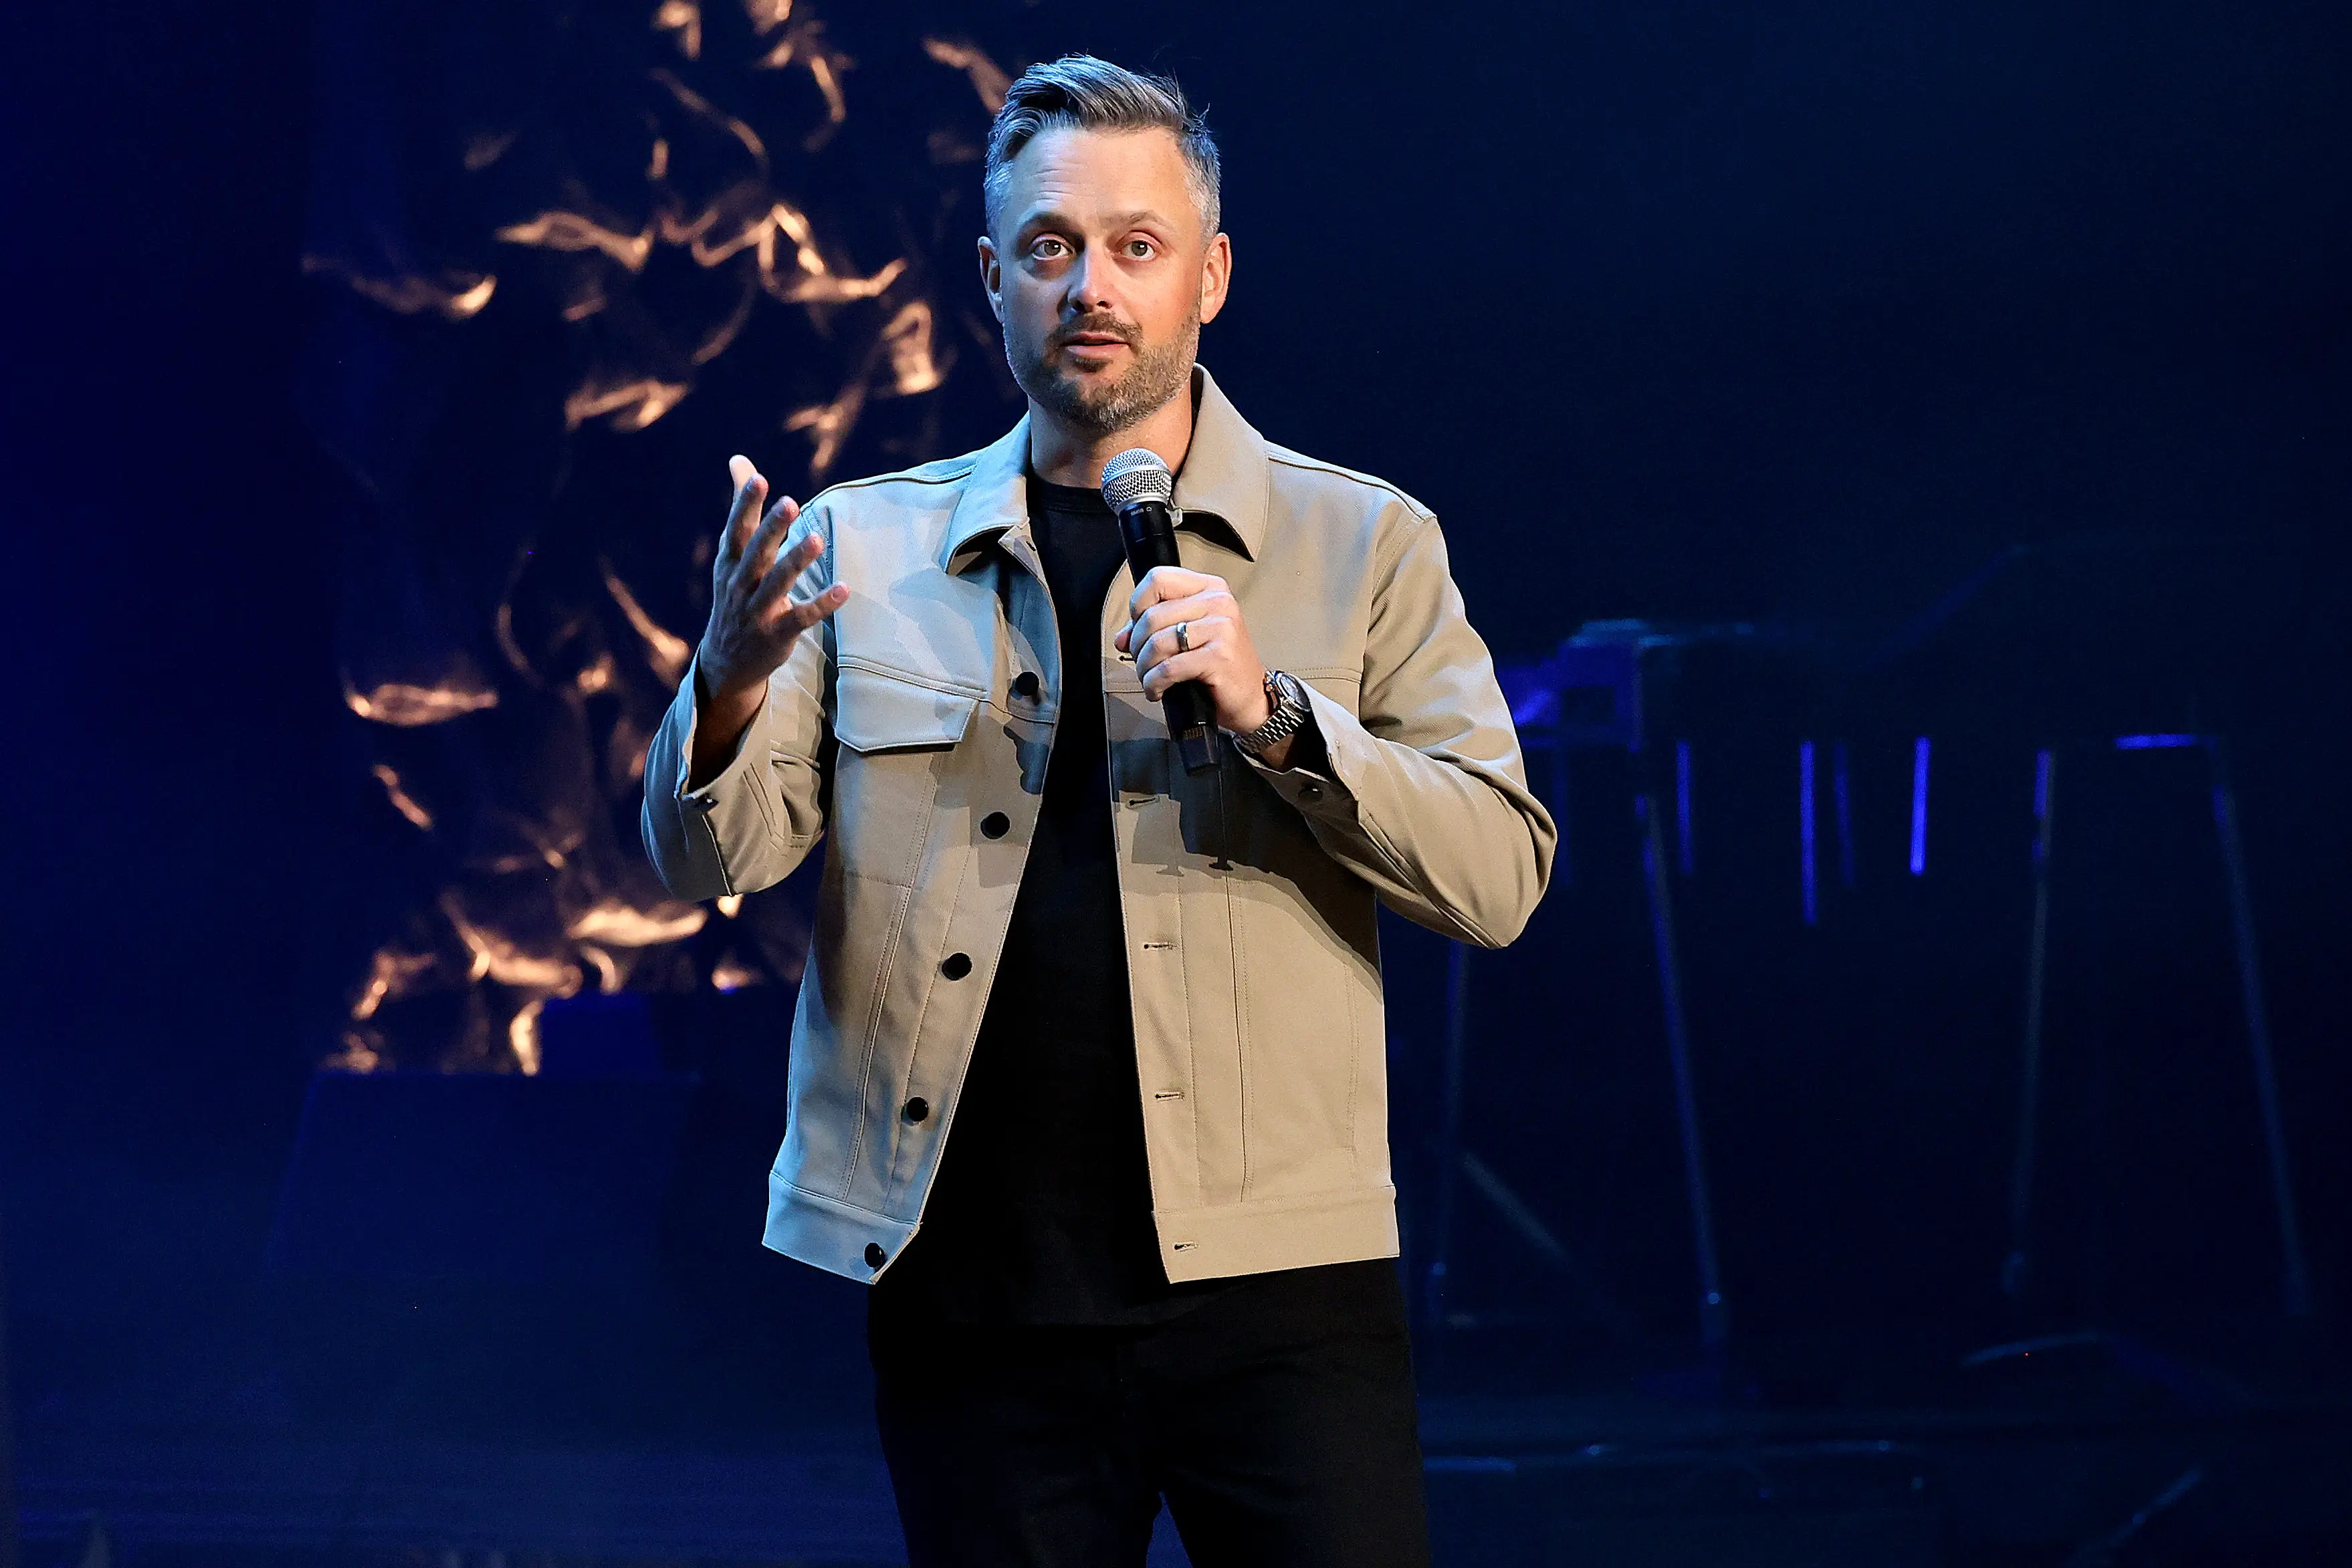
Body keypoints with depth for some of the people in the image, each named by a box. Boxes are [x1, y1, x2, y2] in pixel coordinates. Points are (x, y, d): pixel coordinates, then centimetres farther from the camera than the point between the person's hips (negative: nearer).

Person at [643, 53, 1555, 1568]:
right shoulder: (866, 546, 10)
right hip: (975, 1304, 1)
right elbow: (713, 858, 4)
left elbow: (1500, 873, -2)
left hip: (1272, 1280, -1)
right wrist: (731, 688, -18)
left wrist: (1273, 713, -16)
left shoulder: (1362, 546, 6)